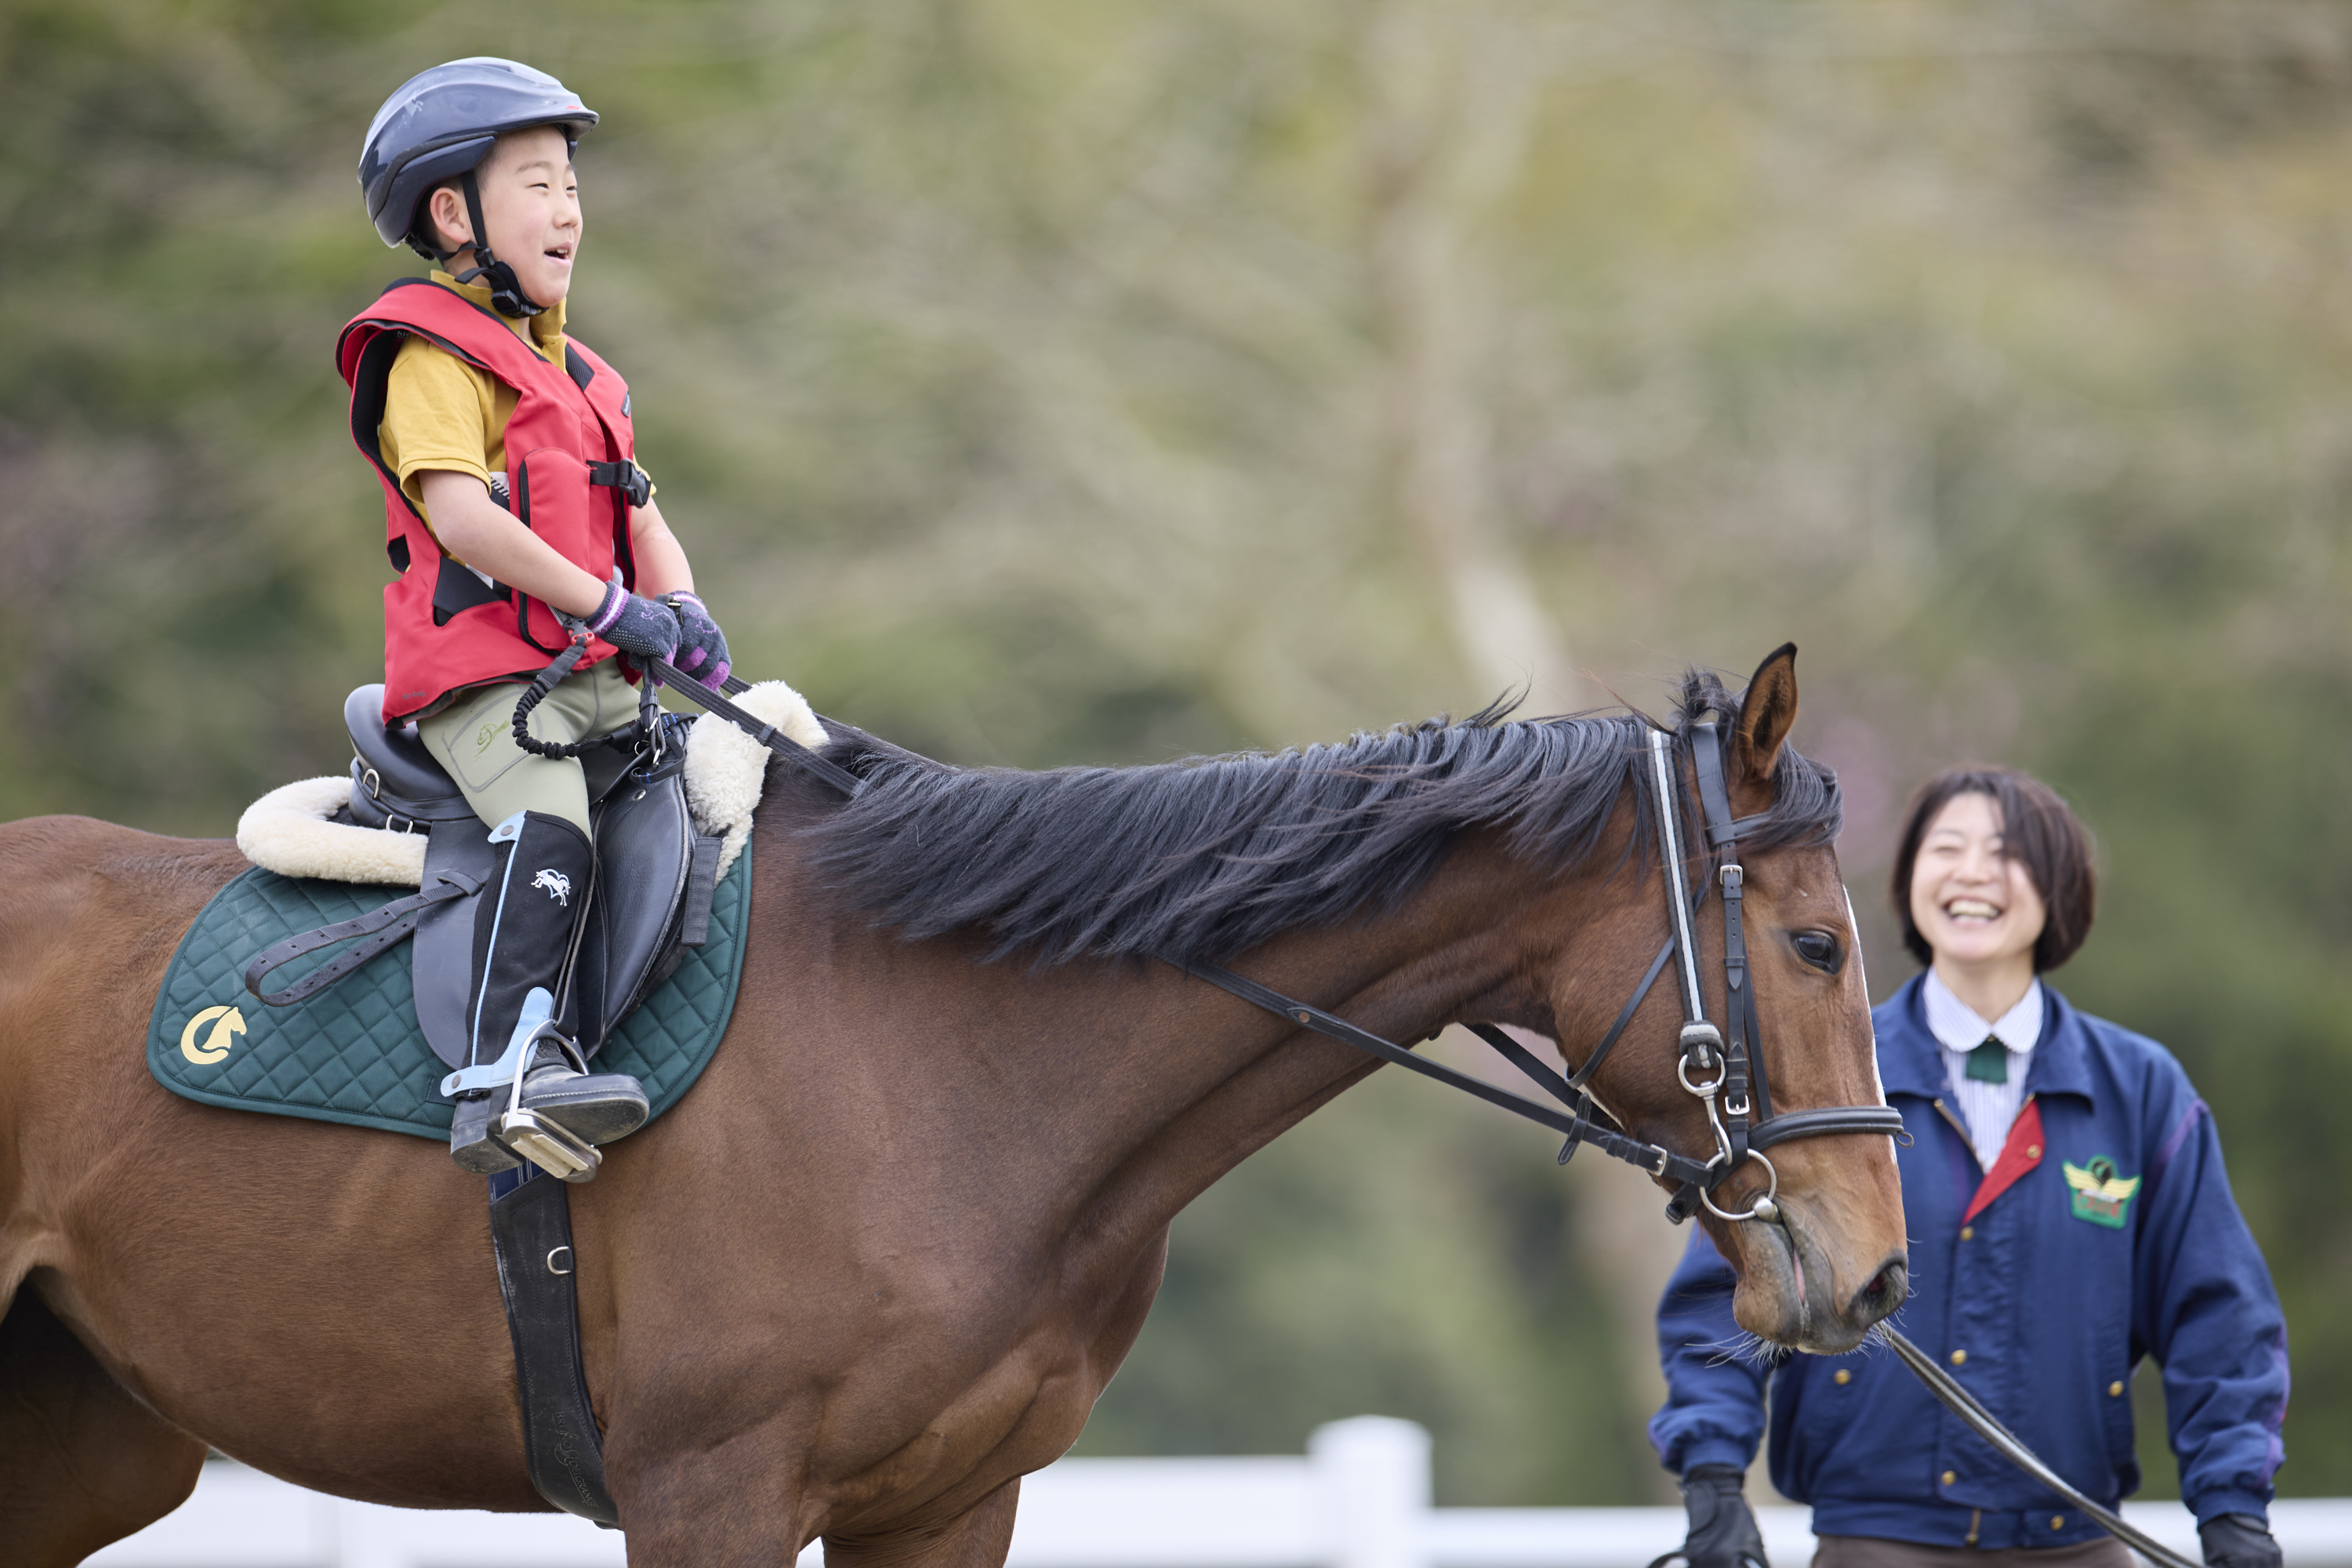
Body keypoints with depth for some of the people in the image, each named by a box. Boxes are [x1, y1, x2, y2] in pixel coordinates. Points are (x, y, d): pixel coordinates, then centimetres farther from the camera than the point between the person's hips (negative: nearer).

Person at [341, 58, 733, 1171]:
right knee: (549, 831, -31)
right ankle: (508, 1070, -44)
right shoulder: (433, 355, -4)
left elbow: (637, 516, 24)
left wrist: (682, 606, 1)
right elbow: (460, 513, -18)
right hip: (481, 674, -9)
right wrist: (608, 605, -19)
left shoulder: (577, 372, 26)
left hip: (593, 679, 9)